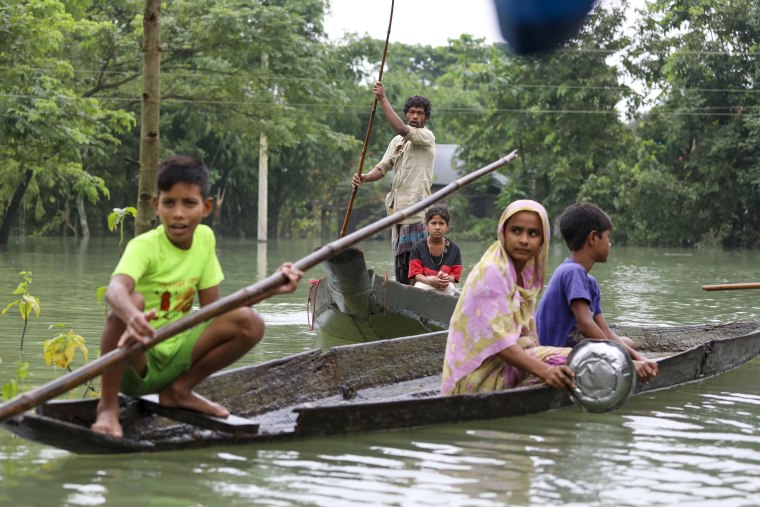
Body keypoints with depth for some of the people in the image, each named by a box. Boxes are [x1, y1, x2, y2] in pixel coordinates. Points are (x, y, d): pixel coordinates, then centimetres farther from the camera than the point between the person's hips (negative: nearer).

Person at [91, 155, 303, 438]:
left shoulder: (205, 238, 2)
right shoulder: (144, 246, -17)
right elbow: (115, 289, -39)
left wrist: (272, 288, -3)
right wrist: (133, 317, -62)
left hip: (173, 360, 6)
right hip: (134, 364, -6)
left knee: (249, 324, -10)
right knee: (132, 303, -36)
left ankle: (179, 390, 7)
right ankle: (107, 406, -19)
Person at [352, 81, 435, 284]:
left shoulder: (427, 136, -2)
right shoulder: (397, 141, 20)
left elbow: (400, 129, -19)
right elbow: (383, 167, 13)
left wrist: (383, 99, -18)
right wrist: (365, 177, -8)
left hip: (416, 208, -7)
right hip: (397, 207, 7)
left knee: (411, 258, -14)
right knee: (399, 258, 8)